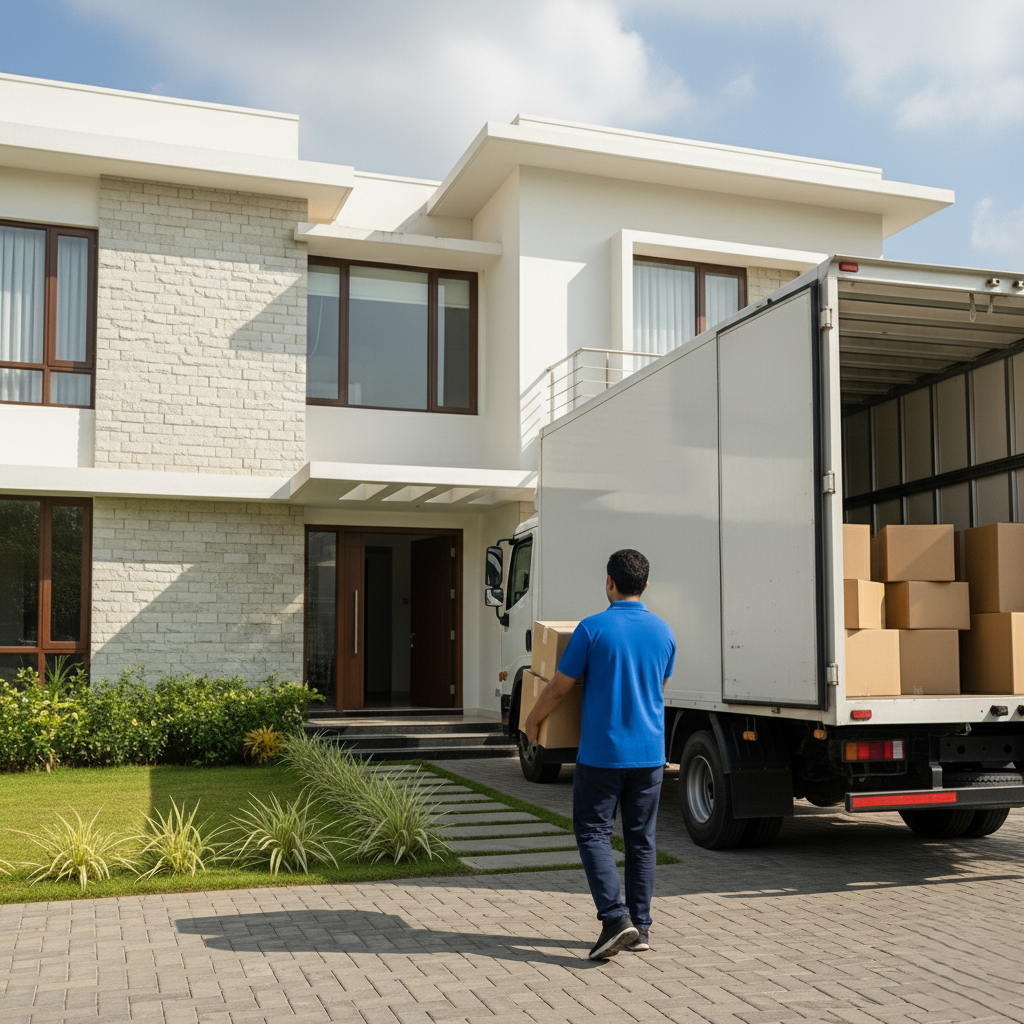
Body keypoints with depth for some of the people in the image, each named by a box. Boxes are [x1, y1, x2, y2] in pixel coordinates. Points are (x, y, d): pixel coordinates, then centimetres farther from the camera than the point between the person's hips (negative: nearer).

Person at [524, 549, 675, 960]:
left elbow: (559, 687, -5)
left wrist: (532, 721, 12)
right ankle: (640, 927, 15)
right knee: (641, 839, 11)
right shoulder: (663, 632, 4)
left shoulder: (593, 629, -12)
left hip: (602, 753, -5)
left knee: (592, 833, 4)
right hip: (649, 753, 5)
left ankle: (615, 917, -9)